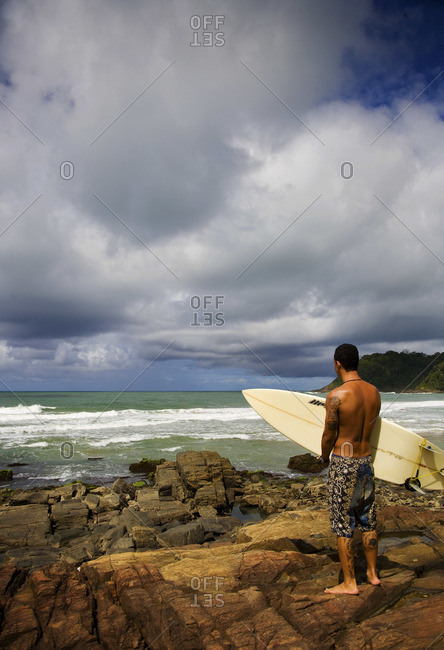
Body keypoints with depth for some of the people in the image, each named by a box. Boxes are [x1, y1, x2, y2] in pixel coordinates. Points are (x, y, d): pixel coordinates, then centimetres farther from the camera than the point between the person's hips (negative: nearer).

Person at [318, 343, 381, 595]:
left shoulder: (336, 396, -21)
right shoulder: (374, 392, -1)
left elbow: (329, 436, -12)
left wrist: (325, 458, 8)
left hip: (343, 463, -6)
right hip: (367, 461, 7)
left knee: (344, 525, 6)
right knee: (368, 520, 19)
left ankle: (350, 583, 17)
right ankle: (373, 573, 33)